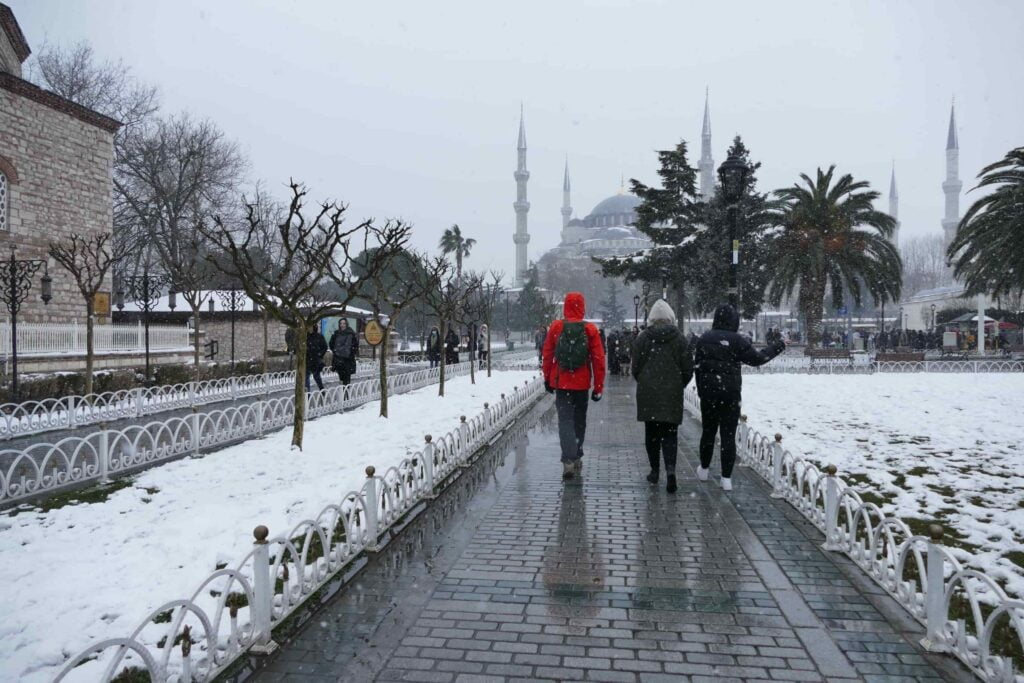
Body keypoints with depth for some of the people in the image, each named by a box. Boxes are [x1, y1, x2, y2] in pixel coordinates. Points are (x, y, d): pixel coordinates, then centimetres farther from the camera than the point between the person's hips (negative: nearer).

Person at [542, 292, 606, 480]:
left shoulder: (555, 327, -4)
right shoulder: (590, 329, -5)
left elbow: (547, 355, 2)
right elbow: (598, 360, -4)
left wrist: (547, 379, 14)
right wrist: (598, 387, 2)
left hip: (561, 382, -1)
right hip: (582, 384, 1)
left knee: (565, 420, 0)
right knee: (579, 421, 16)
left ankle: (569, 460, -14)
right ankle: (576, 458, 28)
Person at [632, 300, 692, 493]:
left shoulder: (643, 338, -2)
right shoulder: (680, 339, 0)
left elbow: (636, 368, 1)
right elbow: (688, 369, 2)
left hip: (647, 394, 0)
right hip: (672, 394, 0)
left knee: (652, 433, 11)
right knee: (670, 433, 3)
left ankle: (654, 471, 17)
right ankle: (670, 468, -15)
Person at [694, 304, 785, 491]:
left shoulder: (704, 339, 2)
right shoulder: (736, 340, -10)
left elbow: (697, 365, 5)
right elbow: (757, 358, -6)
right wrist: (780, 345, 5)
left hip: (708, 392, 3)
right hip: (730, 393, -3)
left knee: (708, 431, 18)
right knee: (728, 435, 2)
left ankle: (704, 470, 29)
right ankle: (726, 478, 2)